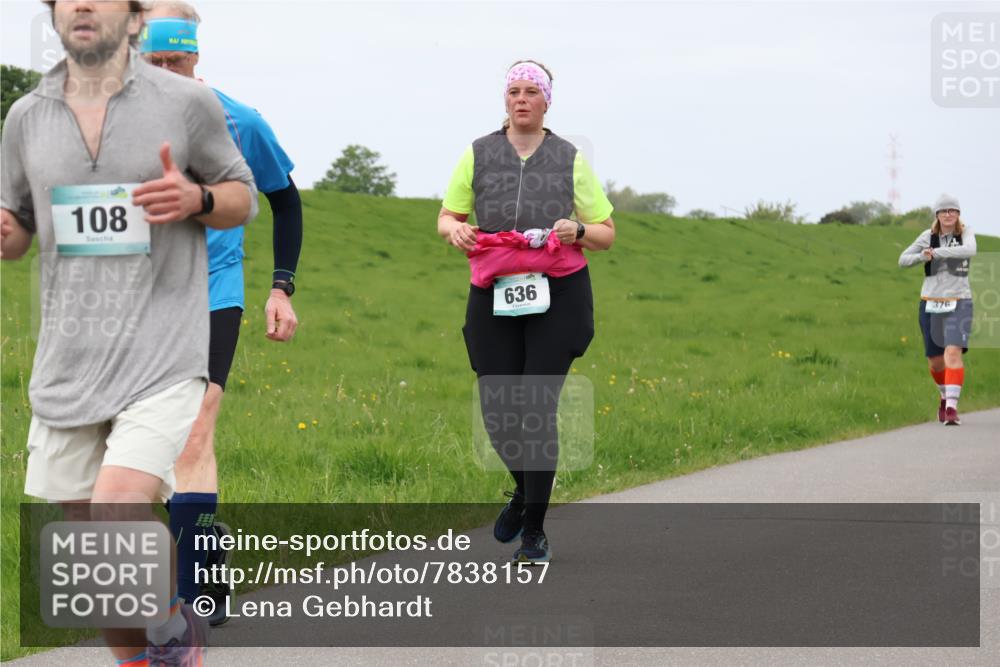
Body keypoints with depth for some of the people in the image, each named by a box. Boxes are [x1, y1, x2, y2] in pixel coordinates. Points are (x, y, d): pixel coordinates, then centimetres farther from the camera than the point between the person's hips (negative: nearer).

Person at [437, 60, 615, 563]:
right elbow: (446, 217, 15)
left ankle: (535, 531, 1)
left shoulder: (570, 160, 7)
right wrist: (455, 229, -9)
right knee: (497, 407, -3)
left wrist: (578, 230, -12)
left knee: (538, 406, -8)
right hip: (494, 296, 2)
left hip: (557, 295, -1)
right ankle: (524, 489, 30)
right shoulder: (478, 154, 10)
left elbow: (606, 234, 11)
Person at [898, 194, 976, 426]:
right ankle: (945, 395, 38)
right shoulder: (928, 236, 2)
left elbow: (970, 250, -24)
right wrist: (922, 257, -18)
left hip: (958, 303, -2)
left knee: (953, 352, -21)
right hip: (931, 303, 2)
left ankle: (952, 407, -24)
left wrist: (936, 252, -25)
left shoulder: (965, 233, -2)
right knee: (935, 361, 9)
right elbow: (903, 260, 3)